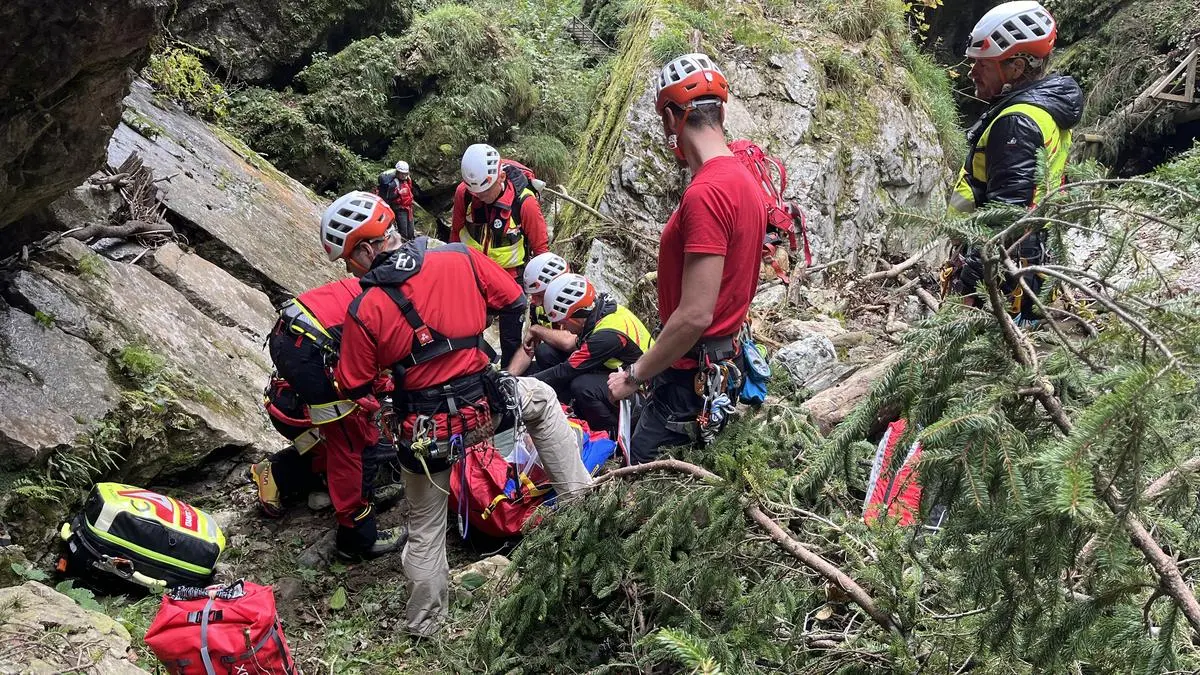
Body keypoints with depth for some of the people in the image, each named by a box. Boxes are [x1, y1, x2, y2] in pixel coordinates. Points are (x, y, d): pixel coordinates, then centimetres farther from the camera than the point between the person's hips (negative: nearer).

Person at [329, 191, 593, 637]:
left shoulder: (364, 311, -13)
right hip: (485, 408, 1)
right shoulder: (461, 259, -8)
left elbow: (354, 388, -4)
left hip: (424, 430, -1)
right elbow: (515, 302, 4)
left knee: (425, 529, 20)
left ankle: (423, 625, 34)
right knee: (542, 398, 33)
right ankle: (579, 495, 28)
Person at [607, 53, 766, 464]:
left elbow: (696, 316, -26)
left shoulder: (705, 193, -23)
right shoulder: (743, 179, 8)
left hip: (693, 379, -10)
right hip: (726, 364, 10)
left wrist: (634, 376, -15)